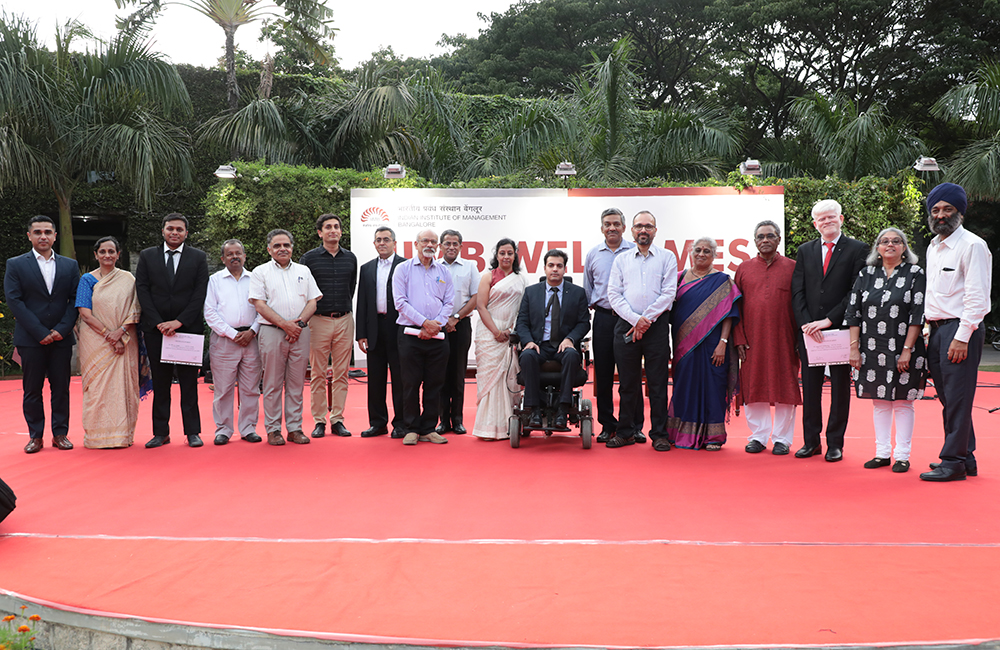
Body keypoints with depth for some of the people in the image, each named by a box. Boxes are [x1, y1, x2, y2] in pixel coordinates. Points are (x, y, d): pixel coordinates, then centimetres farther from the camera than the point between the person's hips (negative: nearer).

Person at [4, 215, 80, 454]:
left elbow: (75, 300, 6)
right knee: (32, 390, 3)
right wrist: (40, 332, -11)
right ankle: (35, 436, 12)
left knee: (61, 388, 4)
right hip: (30, 339, -2)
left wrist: (62, 329, -8)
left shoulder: (70, 265, 10)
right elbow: (14, 300, -4)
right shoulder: (15, 265, 3)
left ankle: (60, 434, 13)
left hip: (61, 338, 2)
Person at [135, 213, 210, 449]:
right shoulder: (147, 256, 9)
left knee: (189, 383, 2)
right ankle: (161, 433, 11)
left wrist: (179, 322, -10)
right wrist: (158, 323, -8)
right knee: (160, 383, 5)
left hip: (188, 328, -1)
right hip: (155, 329, 1)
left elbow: (200, 293, -2)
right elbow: (142, 291, 2)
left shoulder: (198, 258, 6)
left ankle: (193, 432, 7)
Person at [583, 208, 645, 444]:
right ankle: (607, 424, 13)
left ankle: (635, 426, 7)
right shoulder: (593, 254, 11)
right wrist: (595, 304, 10)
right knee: (603, 374, 4)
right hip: (603, 318, 3)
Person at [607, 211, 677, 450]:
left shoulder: (667, 257, 8)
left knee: (657, 382, 0)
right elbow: (614, 294, 4)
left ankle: (659, 434, 7)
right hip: (626, 324, 2)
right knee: (627, 381, 5)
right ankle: (626, 432, 14)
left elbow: (668, 293, -1)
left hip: (657, 325, -1)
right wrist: (635, 319, -9)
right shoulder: (621, 260, 13)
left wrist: (647, 319, -10)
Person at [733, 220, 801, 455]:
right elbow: (736, 307, 8)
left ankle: (782, 439, 13)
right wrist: (739, 339, -1)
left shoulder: (792, 268, 3)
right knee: (754, 388, 5)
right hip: (752, 341, 2)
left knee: (784, 388, 3)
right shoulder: (744, 269, 8)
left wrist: (800, 340, -4)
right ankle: (758, 436, 17)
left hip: (783, 340, -1)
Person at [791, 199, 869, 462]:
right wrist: (807, 324, -7)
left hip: (841, 329, -3)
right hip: (809, 330, 3)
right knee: (810, 388, 6)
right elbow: (797, 292, 6)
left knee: (840, 388, 4)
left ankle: (835, 443, 12)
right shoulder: (805, 251, 12)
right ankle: (811, 441, 16)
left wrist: (829, 320, -14)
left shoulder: (857, 250, 1)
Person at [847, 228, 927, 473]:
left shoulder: (915, 274, -1)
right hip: (872, 350, 3)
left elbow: (918, 315, -6)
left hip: (902, 350, -3)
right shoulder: (866, 275, 7)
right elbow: (854, 313, 6)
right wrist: (854, 348, 0)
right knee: (879, 401, 8)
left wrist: (907, 350, -13)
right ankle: (882, 453, 16)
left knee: (902, 402, 3)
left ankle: (902, 456, 10)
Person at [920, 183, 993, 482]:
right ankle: (966, 458, 21)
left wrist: (962, 336, -18)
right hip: (937, 330, 8)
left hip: (961, 329, -8)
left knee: (958, 398, -6)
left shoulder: (972, 245, -8)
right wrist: (931, 332, 16)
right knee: (948, 398, 12)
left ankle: (953, 462, -1)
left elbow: (977, 297, -14)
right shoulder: (933, 247, 18)